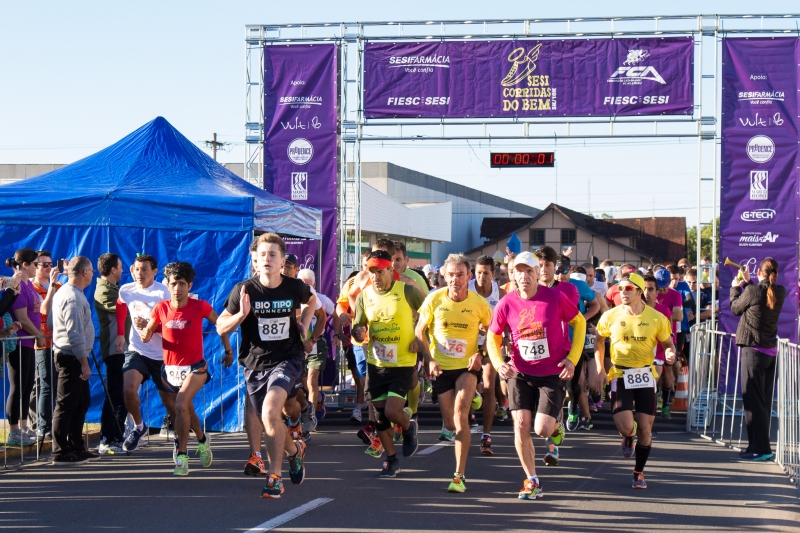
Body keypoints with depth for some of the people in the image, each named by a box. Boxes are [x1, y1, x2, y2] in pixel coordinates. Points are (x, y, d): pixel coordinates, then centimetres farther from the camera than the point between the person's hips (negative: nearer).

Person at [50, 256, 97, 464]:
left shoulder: (63, 292, 14)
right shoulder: (73, 298, -18)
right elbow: (75, 334, -22)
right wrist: (84, 363, -20)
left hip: (72, 356, 10)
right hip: (72, 357, -10)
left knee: (82, 401, 16)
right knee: (66, 405, -6)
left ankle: (76, 447, 23)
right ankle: (60, 452, -3)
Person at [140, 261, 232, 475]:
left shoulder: (200, 307, -12)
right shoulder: (161, 308, -6)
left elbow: (220, 324, 3)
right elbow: (147, 334, 1)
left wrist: (228, 350, 8)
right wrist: (145, 335, -22)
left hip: (194, 367, -4)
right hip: (170, 368, 4)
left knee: (181, 406, -25)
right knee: (186, 410, 20)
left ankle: (182, 455, -14)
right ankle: (202, 440, 49)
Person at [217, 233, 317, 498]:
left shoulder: (295, 287, -5)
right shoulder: (244, 290, -9)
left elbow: (311, 301, 21)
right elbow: (221, 327, -6)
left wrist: (304, 324, 7)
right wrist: (240, 315, -23)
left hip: (287, 359, -2)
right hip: (255, 364, 2)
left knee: (270, 414, -25)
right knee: (270, 422, 14)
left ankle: (274, 477, -13)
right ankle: (294, 450, 47)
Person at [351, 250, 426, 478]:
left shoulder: (407, 292, -9)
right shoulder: (364, 296, 2)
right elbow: (358, 327, 9)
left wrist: (420, 338, -7)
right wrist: (359, 334, -15)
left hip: (403, 363, -4)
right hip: (375, 364, 4)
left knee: (392, 412, -14)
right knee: (380, 415, 7)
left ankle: (408, 427, 22)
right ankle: (391, 460, 23)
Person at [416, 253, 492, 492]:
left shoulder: (479, 303, -11)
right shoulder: (435, 299, -9)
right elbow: (420, 331, 2)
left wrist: (480, 354, -12)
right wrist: (429, 359, -9)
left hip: (467, 366, -2)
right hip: (441, 367, 2)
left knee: (460, 416, -20)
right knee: (450, 424, 9)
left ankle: (459, 476, -14)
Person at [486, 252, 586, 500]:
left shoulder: (555, 298, -11)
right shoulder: (507, 303, -5)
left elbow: (579, 322, 2)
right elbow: (492, 337, 7)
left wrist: (572, 359, -6)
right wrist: (498, 363, -11)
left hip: (553, 373, -2)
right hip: (520, 373, 2)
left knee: (542, 429, -10)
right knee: (521, 425, -6)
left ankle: (556, 429, 30)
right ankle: (532, 481, 12)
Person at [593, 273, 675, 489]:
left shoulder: (657, 318, -5)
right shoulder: (610, 316, -3)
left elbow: (668, 343, 7)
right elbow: (599, 341, 11)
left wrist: (670, 353, -17)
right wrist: (600, 369, 3)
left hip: (646, 375, 0)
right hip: (620, 375, 0)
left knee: (645, 429, 2)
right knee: (625, 427, -14)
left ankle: (639, 473, 21)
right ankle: (629, 437, 26)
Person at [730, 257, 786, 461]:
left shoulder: (752, 291, -16)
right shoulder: (780, 293, 1)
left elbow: (735, 308, 0)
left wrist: (736, 287, 15)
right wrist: (747, 283, 27)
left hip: (753, 351, -7)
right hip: (771, 351, 7)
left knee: (753, 400, -3)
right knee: (764, 401, 13)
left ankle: (761, 448, -4)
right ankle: (759, 445, 19)